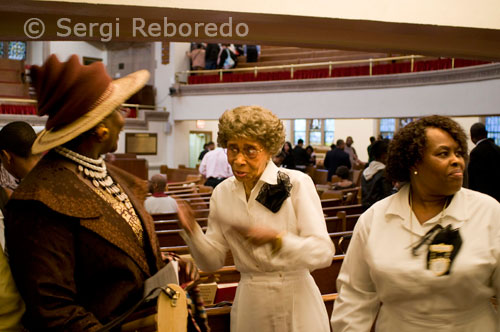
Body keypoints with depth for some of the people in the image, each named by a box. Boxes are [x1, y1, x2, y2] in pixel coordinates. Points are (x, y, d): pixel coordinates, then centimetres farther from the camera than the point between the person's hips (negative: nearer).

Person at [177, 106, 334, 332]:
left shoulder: (296, 183, -13)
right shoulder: (222, 193, -1)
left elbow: (324, 253, -19)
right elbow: (213, 261, 1)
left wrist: (276, 239, -34)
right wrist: (192, 232, -16)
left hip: (296, 304, -3)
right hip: (249, 304, 3)